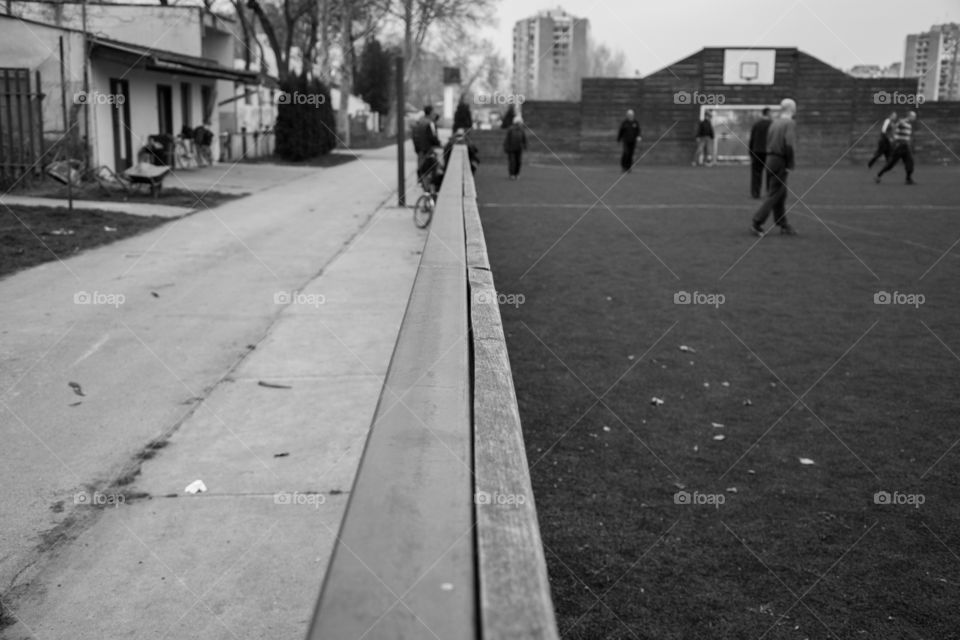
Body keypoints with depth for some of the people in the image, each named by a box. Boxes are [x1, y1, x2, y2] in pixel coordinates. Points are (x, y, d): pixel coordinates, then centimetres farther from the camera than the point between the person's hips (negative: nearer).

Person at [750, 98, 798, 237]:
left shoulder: (774, 123, 12)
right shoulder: (790, 123, -12)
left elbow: (769, 143, 12)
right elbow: (789, 145, -25)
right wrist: (791, 164, -14)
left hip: (770, 159, 8)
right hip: (780, 163, -8)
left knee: (781, 195, 13)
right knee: (774, 195, -5)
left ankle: (783, 225, 16)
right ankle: (757, 224, -9)